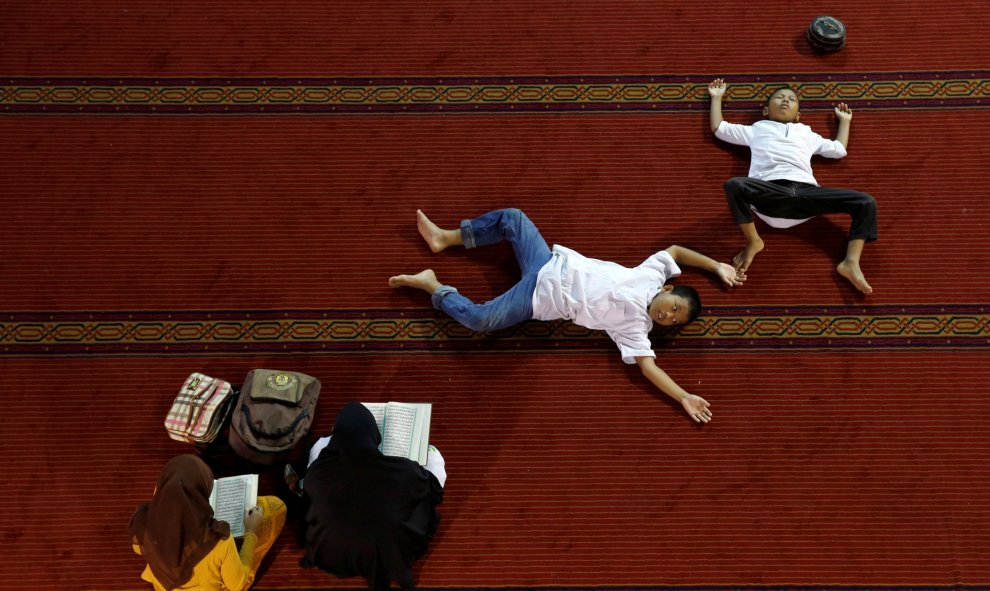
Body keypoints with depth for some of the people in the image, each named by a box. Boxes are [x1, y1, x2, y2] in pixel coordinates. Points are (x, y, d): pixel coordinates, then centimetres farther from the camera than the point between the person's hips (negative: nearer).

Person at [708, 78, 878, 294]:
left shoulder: (806, 134, 38)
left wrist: (844, 120, 52)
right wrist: (717, 98, 39)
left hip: (806, 192, 3)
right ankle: (753, 242, -16)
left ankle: (850, 263, -17)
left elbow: (839, 150, 44)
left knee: (866, 202, -14)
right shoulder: (756, 130, 31)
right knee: (735, 185, -37)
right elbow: (718, 128, 30)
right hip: (770, 192, -3)